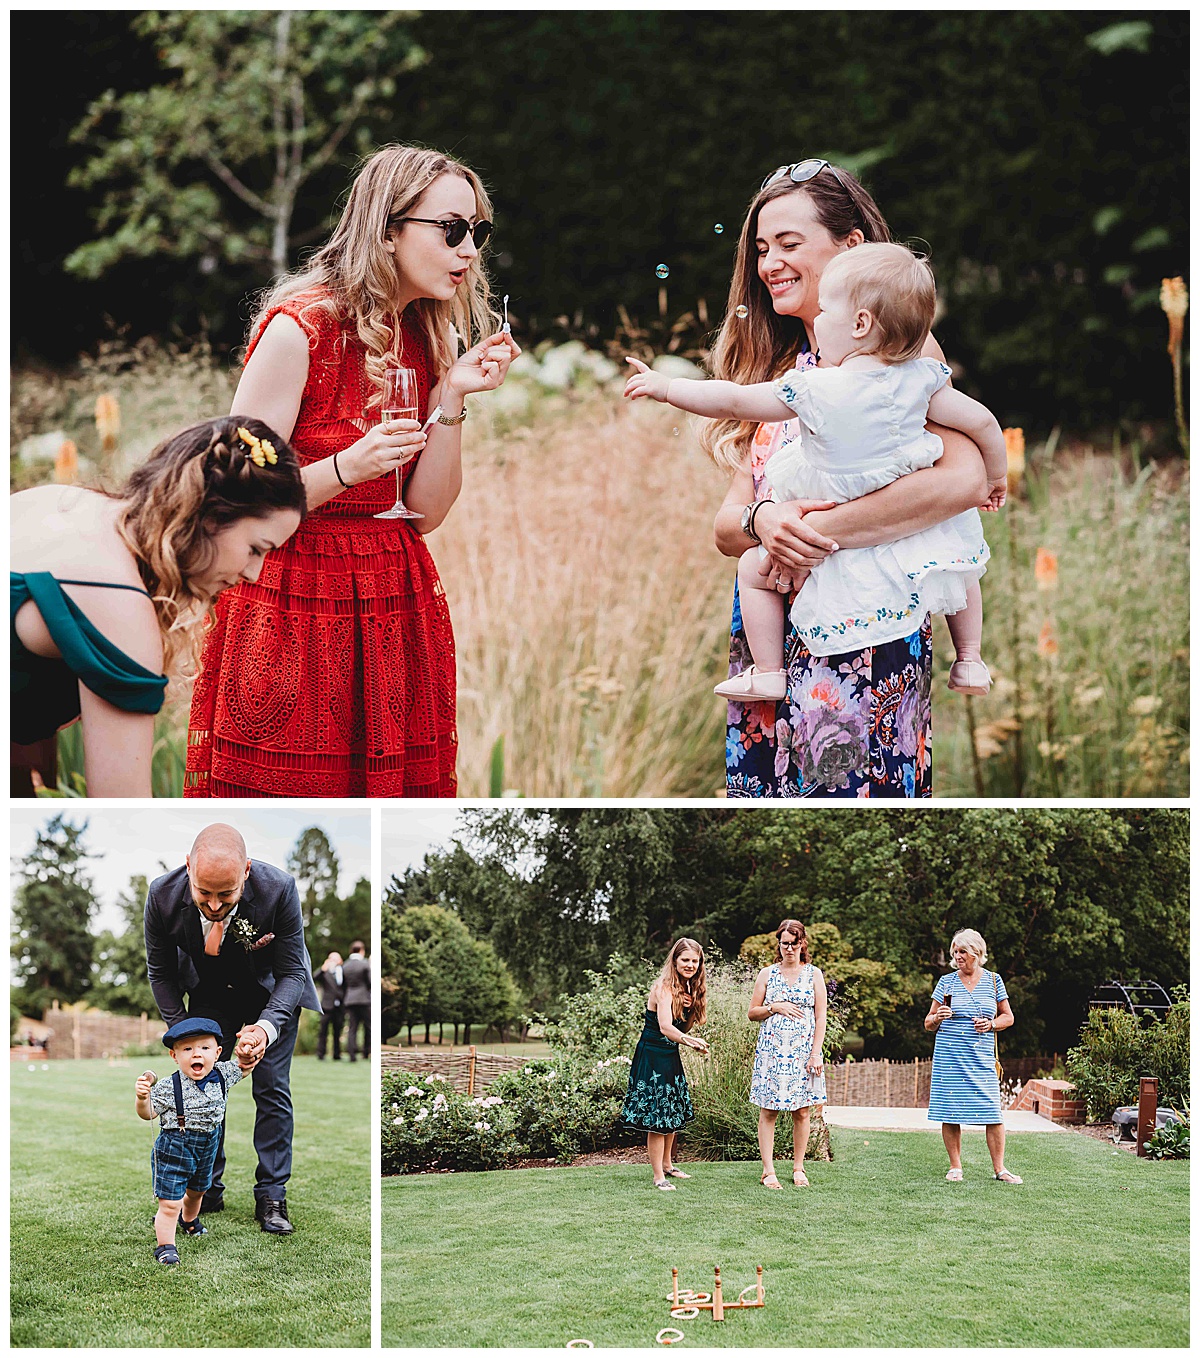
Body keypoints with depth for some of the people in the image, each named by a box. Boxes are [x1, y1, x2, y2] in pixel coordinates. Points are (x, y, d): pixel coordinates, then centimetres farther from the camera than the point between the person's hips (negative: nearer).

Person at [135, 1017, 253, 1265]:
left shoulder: (222, 1075, -8)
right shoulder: (168, 1088, -23)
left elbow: (243, 1068, 10)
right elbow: (147, 1113, -18)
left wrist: (247, 1057, -9)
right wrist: (142, 1097, -36)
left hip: (206, 1149, 6)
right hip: (174, 1149, -6)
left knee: (197, 1191, 31)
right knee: (170, 1204, -8)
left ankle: (189, 1220, 60)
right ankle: (165, 1246, 8)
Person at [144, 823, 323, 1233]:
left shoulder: (278, 890, -36)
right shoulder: (163, 894, -30)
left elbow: (292, 972, -24)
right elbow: (159, 972, -11)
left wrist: (266, 1027, -40)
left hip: (271, 994, -2)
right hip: (208, 995, 2)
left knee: (272, 1089, -5)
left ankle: (271, 1196, 4)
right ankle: (207, 1190, 16)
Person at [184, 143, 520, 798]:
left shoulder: (428, 339, 8)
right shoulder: (300, 328, -13)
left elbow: (425, 513, 5)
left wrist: (452, 398, -6)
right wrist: (347, 467, -27)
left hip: (396, 614, 6)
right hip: (293, 614, -6)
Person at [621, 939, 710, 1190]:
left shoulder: (688, 989, 7)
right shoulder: (665, 988, -20)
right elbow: (665, 1027, -34)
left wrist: (691, 1007, -6)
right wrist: (691, 1041, -50)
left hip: (671, 1056, 9)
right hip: (652, 1055, -9)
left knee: (674, 1113, 18)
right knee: (656, 1116, -8)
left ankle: (667, 1164, 34)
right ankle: (658, 1177, -4)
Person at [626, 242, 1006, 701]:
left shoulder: (814, 390, -23)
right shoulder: (919, 379, -12)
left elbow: (732, 402, -16)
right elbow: (983, 423, -5)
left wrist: (664, 387, -3)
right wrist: (996, 477, 14)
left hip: (848, 564, -4)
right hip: (915, 552, 4)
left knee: (753, 569, 18)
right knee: (958, 549, 35)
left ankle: (768, 674, 19)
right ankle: (969, 663, 37)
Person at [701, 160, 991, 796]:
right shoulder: (777, 368, 15)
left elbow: (965, 479, -21)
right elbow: (725, 525, 8)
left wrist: (819, 533, -22)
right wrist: (760, 519, -15)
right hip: (766, 640, 6)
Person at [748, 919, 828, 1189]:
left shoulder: (814, 975, 6)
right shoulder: (766, 974, 7)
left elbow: (820, 1017, 3)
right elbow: (752, 1013, 10)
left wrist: (816, 1053, -5)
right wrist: (774, 1007, -8)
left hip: (803, 1052, 0)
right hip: (771, 1051, 0)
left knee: (802, 1112, 2)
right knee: (768, 1111, -3)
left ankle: (799, 1169, 11)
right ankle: (768, 1171, -1)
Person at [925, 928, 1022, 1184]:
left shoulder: (993, 980, 8)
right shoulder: (946, 982, 6)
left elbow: (1008, 1017, 14)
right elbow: (928, 1024, 10)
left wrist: (991, 1024, -5)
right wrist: (938, 1018, -12)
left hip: (982, 1057, 0)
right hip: (949, 1057, 0)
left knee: (993, 1113, -5)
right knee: (950, 1113, -1)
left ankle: (999, 1168, 3)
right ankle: (955, 1167, 9)